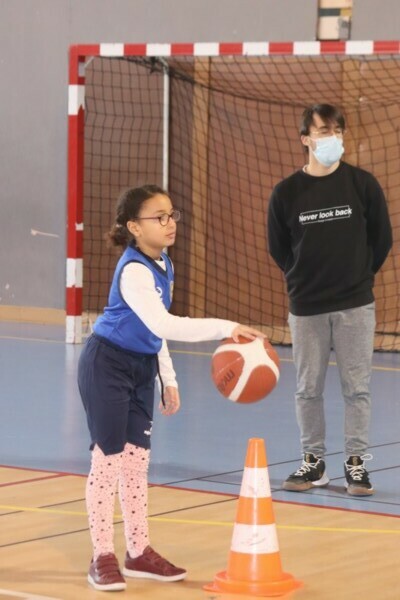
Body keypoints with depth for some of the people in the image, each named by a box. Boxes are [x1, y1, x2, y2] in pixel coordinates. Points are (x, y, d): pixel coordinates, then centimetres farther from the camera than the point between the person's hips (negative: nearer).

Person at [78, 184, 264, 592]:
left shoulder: (163, 265, 4)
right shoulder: (133, 272, -25)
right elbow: (162, 325, -38)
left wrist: (168, 379, 14)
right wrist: (225, 328, -43)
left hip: (142, 368, 8)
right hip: (107, 366, -8)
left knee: (137, 459, 10)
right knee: (108, 457, -4)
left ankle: (139, 551, 19)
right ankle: (102, 558, 3)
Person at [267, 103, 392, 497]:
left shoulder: (363, 184, -3)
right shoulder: (286, 192, -2)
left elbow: (381, 239, 7)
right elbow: (278, 248, 10)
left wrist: (358, 275, 11)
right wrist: (304, 278, 10)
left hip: (355, 305, -1)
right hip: (305, 308, 1)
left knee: (356, 387, 2)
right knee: (308, 388, 7)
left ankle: (356, 462, 10)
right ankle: (313, 461, 19)